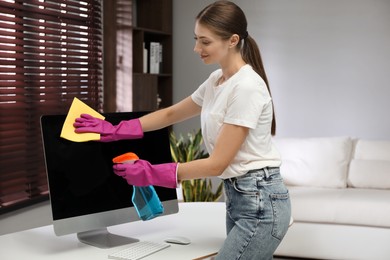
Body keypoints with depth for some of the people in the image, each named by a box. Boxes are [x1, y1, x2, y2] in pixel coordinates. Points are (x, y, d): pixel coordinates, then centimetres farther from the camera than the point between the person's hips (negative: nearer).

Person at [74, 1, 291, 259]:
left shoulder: (246, 87, -20)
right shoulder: (216, 81, 9)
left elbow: (217, 163, -20)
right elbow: (171, 114, 21)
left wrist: (152, 173, -16)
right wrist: (115, 131, 13)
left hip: (259, 202, -9)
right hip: (238, 196, 9)